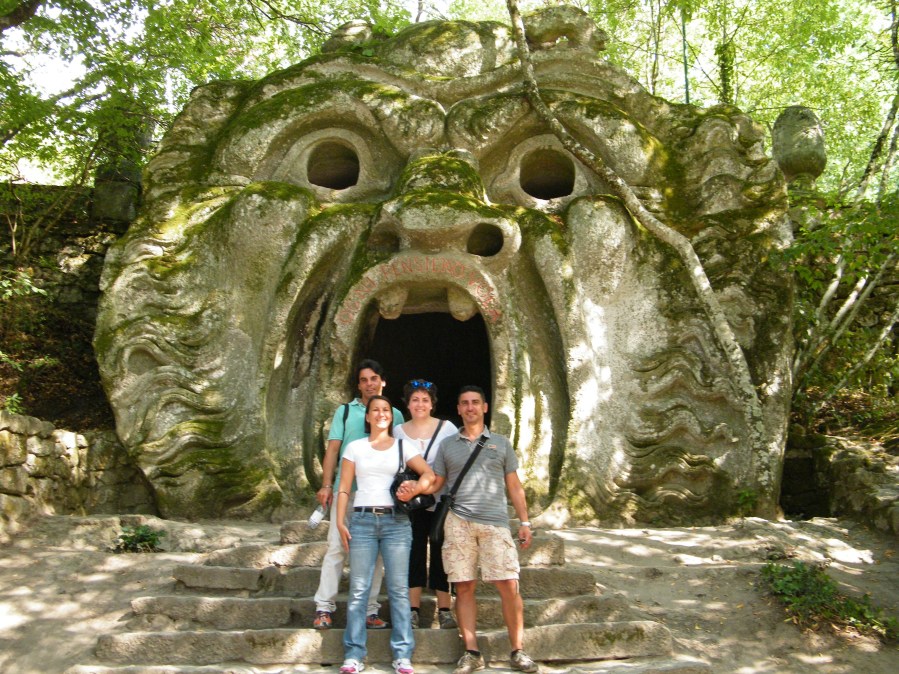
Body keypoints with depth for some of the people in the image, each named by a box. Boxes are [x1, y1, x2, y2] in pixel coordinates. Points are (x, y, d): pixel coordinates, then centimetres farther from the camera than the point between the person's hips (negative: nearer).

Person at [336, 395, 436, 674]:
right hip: (362, 519, 0)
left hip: (396, 520, 0)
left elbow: (429, 474, 1)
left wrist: (415, 488, -19)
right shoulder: (355, 447, 12)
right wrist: (340, 522, -1)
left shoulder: (404, 446, 11)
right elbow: (344, 488, 8)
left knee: (399, 589, -1)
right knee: (358, 590, -1)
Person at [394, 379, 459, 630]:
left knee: (441, 555, 1)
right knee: (414, 555, 2)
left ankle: (445, 611, 8)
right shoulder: (398, 431, 7)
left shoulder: (447, 428, 0)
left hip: (441, 501, -2)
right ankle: (413, 611, 10)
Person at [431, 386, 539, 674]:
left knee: (509, 586, -6)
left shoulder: (501, 443, 14)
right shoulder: (447, 445, 15)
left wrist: (524, 522, 8)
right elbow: (436, 484, 12)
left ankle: (517, 651, 7)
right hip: (458, 522, 1)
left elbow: (514, 486, 14)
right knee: (464, 587, 2)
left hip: (495, 523, -1)